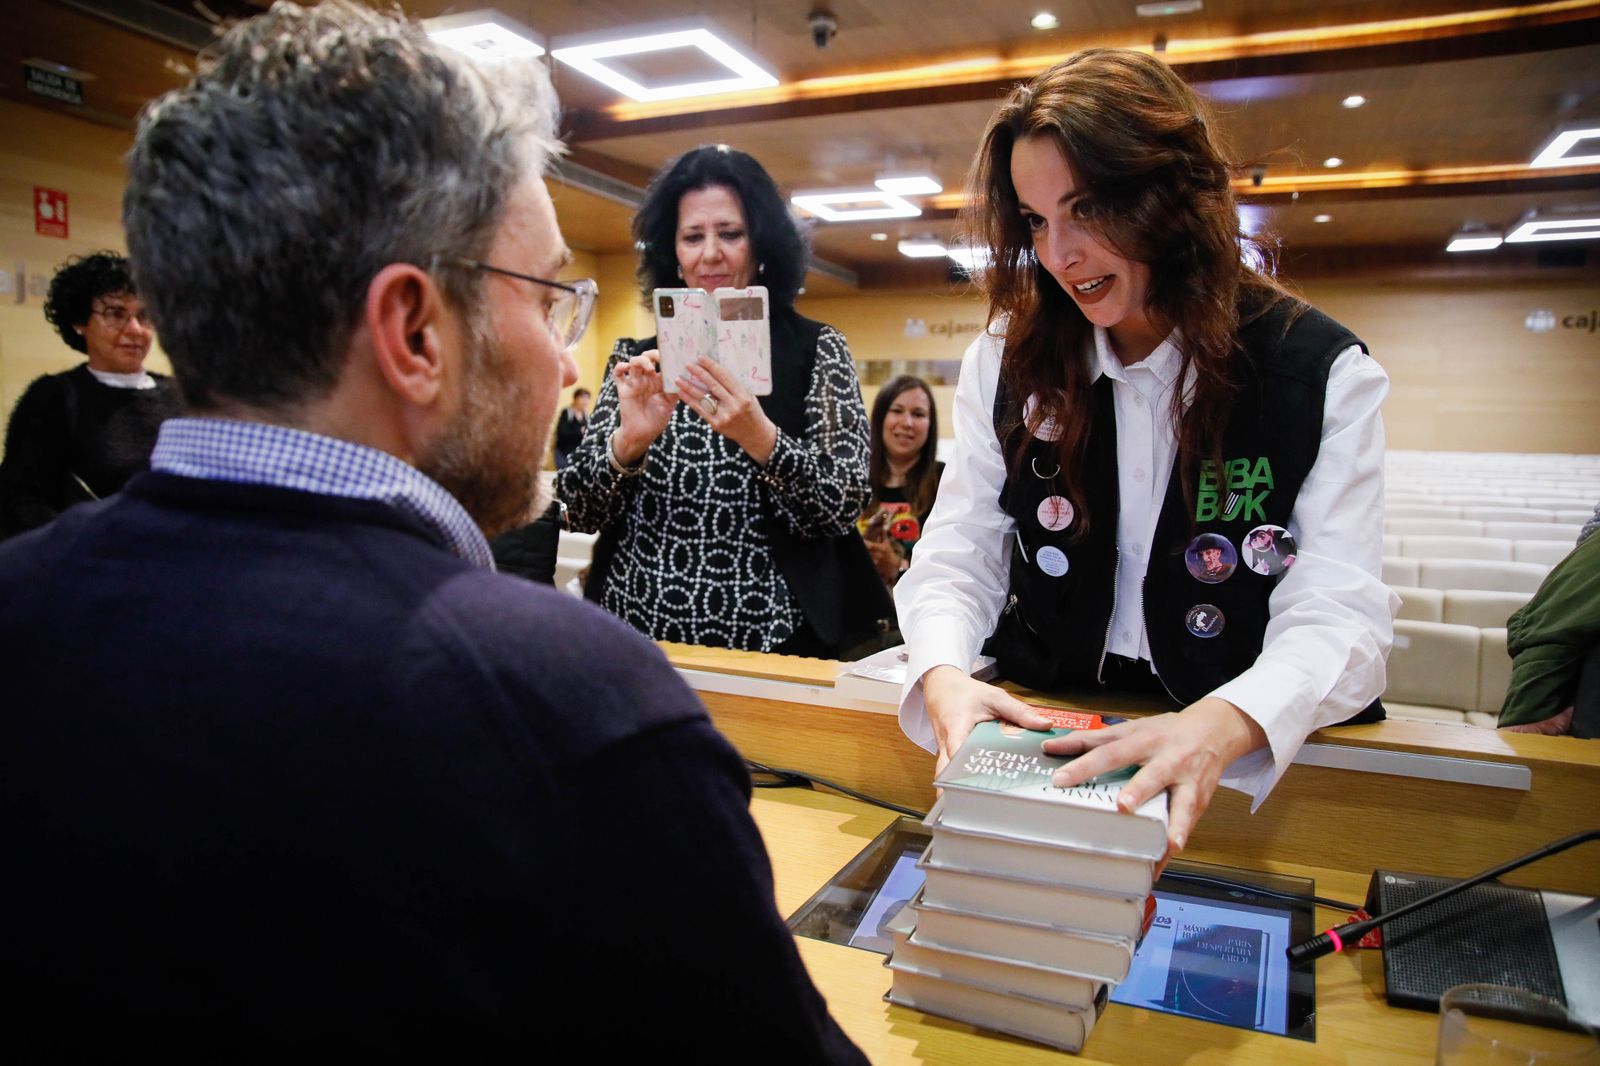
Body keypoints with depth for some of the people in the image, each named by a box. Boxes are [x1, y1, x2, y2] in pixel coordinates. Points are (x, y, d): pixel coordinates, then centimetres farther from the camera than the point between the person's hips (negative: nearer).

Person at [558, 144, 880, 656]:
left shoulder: (816, 350, -2)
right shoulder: (637, 359, 4)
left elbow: (841, 510, -10)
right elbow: (580, 512, -1)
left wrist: (759, 436, -27)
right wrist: (629, 439, -20)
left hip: (769, 645, -1)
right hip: (637, 640, 2)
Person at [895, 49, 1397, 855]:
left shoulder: (1323, 372, -5)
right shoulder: (1007, 362, 2)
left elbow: (1339, 613, -12)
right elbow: (956, 563, -1)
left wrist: (1222, 725, -33)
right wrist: (943, 675, -23)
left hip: (1260, 755, 0)